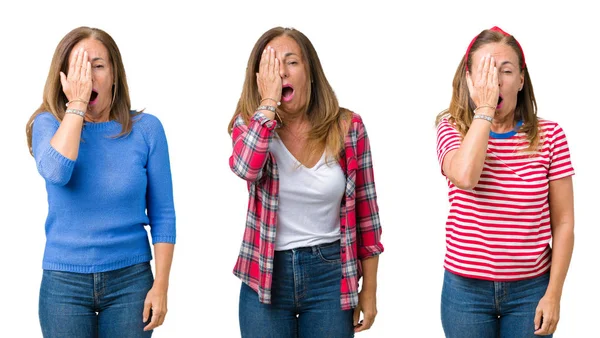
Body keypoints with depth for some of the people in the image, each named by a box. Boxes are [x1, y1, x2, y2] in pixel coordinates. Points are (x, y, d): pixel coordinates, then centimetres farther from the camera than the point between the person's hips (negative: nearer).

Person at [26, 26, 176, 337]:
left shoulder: (146, 128, -3)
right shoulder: (49, 124, -3)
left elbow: (162, 215, -1)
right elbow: (55, 172, -25)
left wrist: (161, 285, -6)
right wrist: (76, 104, -18)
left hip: (130, 278, 0)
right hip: (64, 281, 0)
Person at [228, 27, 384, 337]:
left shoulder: (347, 127, -4)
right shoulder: (249, 125, -3)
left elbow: (365, 213, 1)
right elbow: (246, 168, -27)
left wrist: (369, 291, 3)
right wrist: (268, 102, -21)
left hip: (330, 274, 0)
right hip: (266, 275, 0)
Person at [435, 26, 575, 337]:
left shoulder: (550, 136, -4)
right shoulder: (453, 129, -4)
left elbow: (562, 222, -2)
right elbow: (464, 177, -26)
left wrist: (553, 294, -6)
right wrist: (484, 109, -19)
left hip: (530, 290, 0)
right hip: (466, 289, 0)